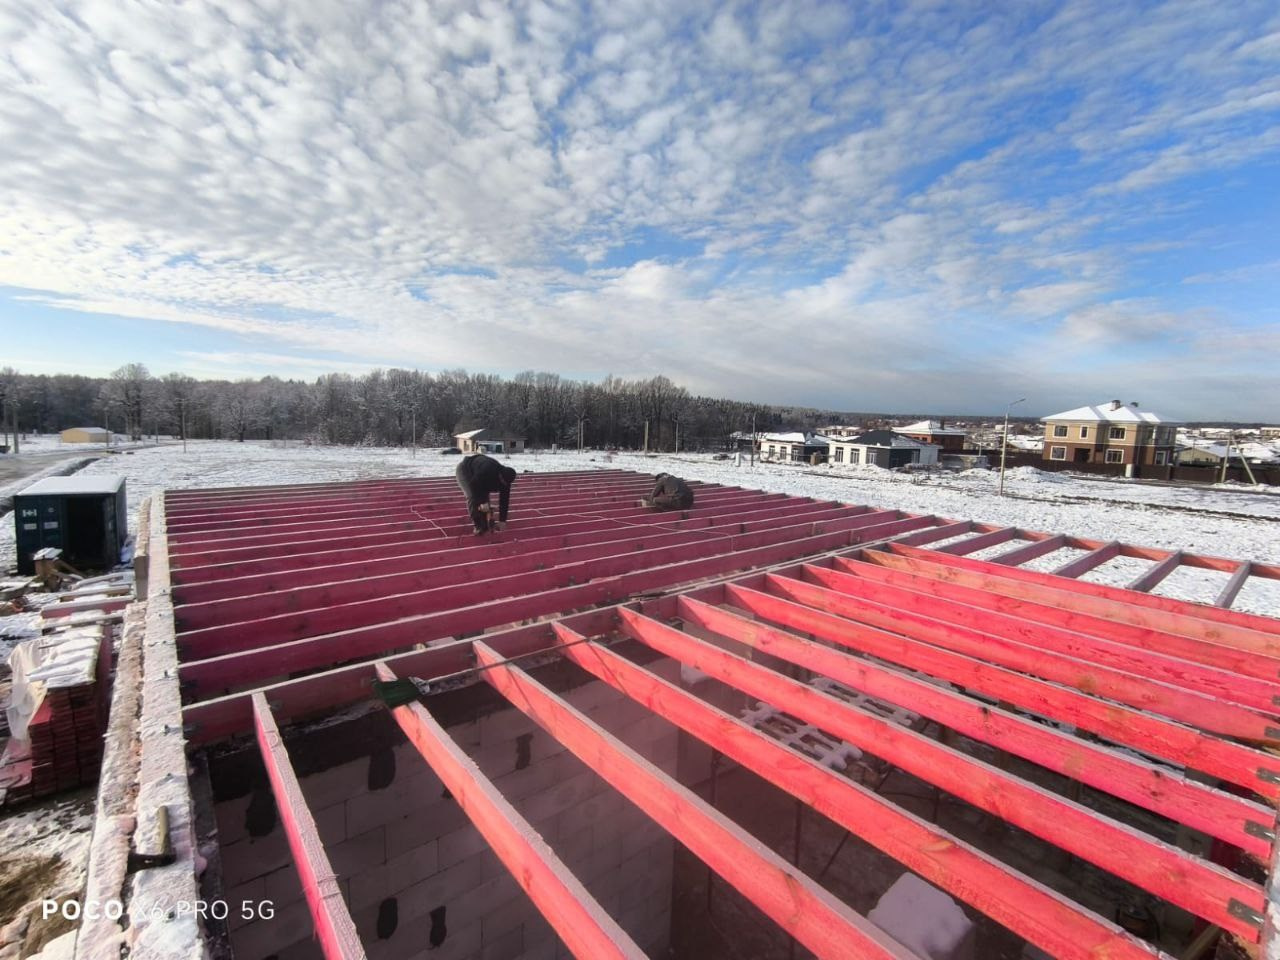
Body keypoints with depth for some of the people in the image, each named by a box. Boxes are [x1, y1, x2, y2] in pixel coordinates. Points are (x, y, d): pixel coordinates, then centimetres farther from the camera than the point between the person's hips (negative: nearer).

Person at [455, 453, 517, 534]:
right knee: (472, 497, -21)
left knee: (484, 497, -4)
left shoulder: (505, 480, -19)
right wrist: (482, 502, -37)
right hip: (464, 470, -7)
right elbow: (474, 485, -37)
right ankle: (478, 526, -13)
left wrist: (502, 521, -11)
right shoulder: (487, 470, -43)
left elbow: (504, 500, -13)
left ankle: (485, 525, 8)